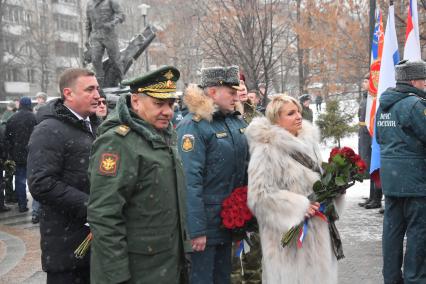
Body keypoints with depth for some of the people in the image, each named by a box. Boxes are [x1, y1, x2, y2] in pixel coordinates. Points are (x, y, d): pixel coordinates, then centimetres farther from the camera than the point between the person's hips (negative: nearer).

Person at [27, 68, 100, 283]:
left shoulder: (93, 125, 14)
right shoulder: (49, 131, -13)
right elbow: (41, 184, -23)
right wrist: (89, 206, -24)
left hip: (97, 232, 8)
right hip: (67, 241, -8)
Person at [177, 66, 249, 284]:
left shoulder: (236, 122, 7)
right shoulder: (193, 126, -17)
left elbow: (244, 167, 15)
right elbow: (190, 180, -23)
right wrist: (196, 229, -25)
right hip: (205, 220, -8)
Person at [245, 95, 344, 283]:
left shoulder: (307, 142, 10)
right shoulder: (266, 150, -15)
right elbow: (259, 196, -20)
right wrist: (299, 207, -19)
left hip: (315, 230, 7)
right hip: (289, 235, -7)